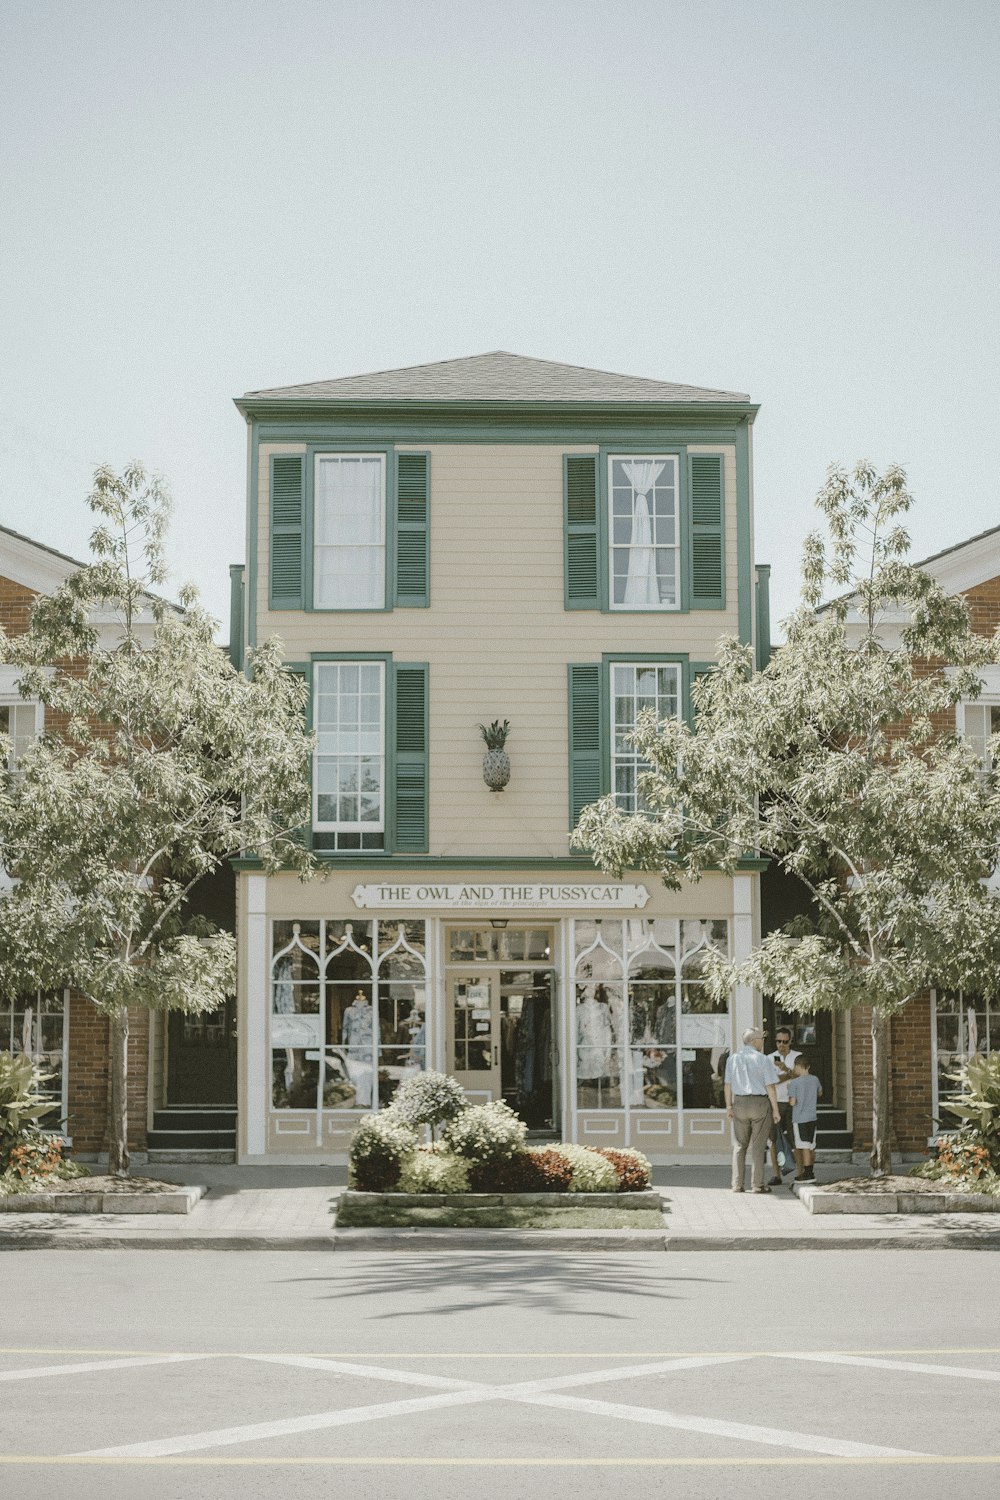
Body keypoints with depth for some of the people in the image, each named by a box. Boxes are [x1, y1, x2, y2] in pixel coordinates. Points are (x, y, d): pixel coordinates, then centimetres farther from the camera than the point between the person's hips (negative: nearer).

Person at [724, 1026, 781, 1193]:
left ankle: (737, 1184, 5)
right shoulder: (763, 1060, -9)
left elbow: (728, 1084, 4)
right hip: (761, 1104, -3)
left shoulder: (733, 1059, 2)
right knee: (758, 1146, 1)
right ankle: (757, 1184, 0)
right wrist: (775, 1110, -4)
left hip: (740, 1104, 3)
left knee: (739, 1145, 10)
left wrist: (729, 1106, 11)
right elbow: (771, 1087, -10)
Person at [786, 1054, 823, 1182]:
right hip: (812, 1117, 6)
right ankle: (810, 1172, 19)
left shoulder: (795, 1083, -12)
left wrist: (789, 1092, 3)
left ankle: (807, 1173, -4)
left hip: (799, 1118, -6)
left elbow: (793, 1102, -14)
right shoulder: (815, 1080, 4)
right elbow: (820, 1093, 23)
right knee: (811, 1146, 12)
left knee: (804, 1146, -4)